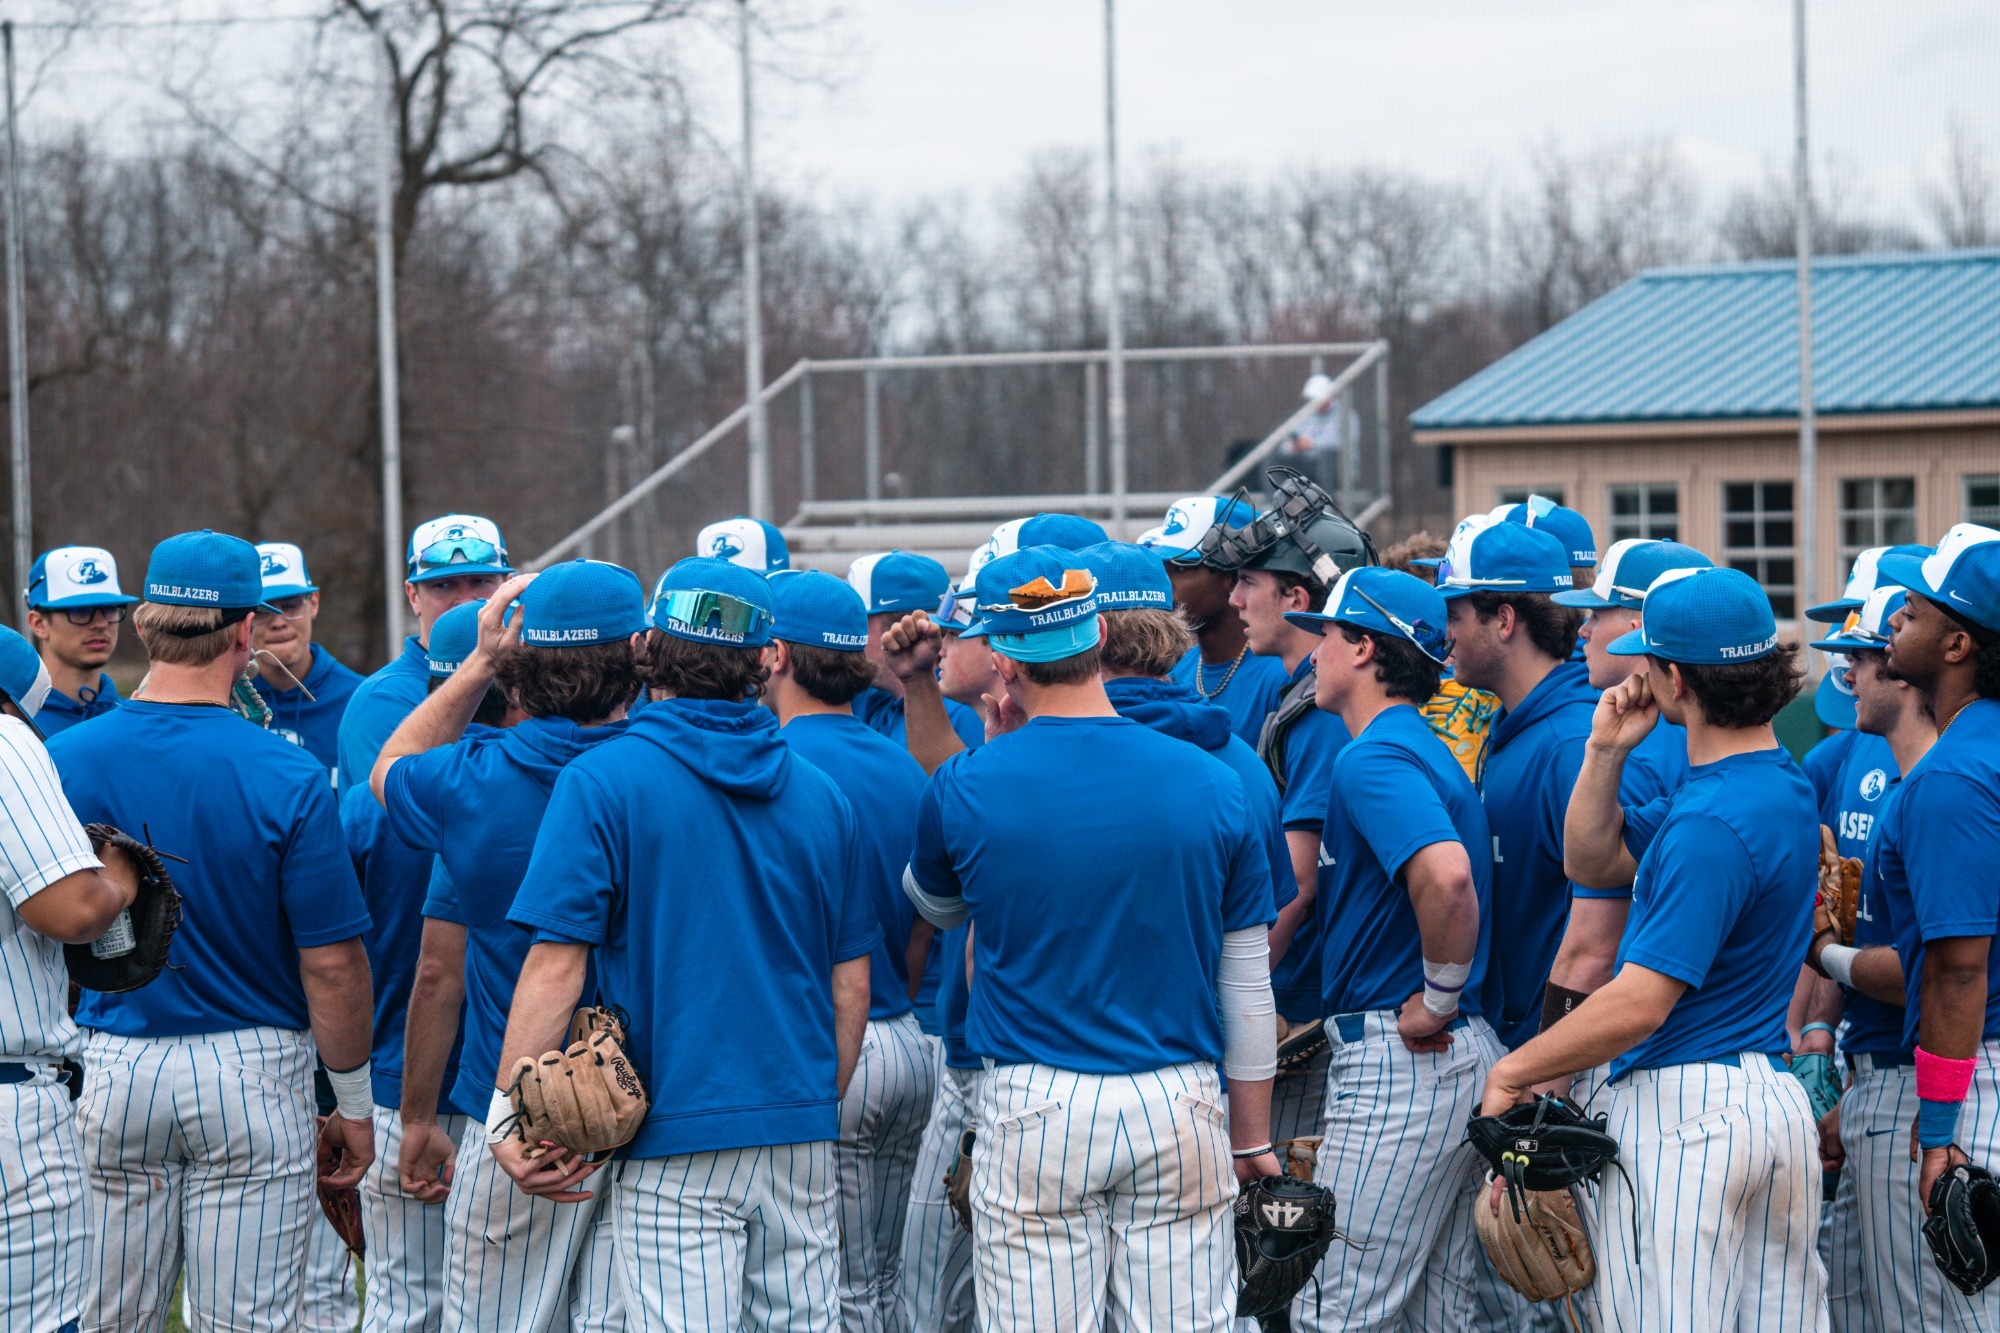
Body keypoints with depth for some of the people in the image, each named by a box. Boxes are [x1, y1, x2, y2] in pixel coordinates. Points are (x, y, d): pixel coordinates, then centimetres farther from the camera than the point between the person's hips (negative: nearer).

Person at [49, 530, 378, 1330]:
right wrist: (353, 1103, 2)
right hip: (251, 1075, -3)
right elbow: (331, 964, -10)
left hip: (108, 1073, 3)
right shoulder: (287, 779, -12)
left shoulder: (63, 761, -4)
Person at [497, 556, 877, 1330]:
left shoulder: (604, 781, -7)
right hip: (800, 1133, 5)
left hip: (675, 1131, -4)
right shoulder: (818, 793, 8)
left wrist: (508, 1109, -8)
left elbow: (556, 964, -12)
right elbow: (851, 985, 12)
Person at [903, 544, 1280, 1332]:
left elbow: (936, 910, 19)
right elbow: (1246, 986, 4)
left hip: (1033, 1111, -1)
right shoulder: (1211, 785, -1)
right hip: (1179, 1105, 2)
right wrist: (1253, 1138, 14)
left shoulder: (965, 789, -5)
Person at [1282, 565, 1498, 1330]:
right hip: (1460, 1057, 11)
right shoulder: (1426, 752, 19)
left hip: (1399, 1062, -11)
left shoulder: (1375, 758, -14)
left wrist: (1437, 1001, -19)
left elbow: (1447, 875, -31)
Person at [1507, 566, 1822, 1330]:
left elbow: (1639, 1004, -23)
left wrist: (1510, 1075, -13)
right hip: (1773, 1101, 10)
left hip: (1682, 1110, -10)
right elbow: (1591, 863, 20)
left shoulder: (1713, 823, -20)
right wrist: (1606, 751, 6)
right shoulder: (1779, 782, 12)